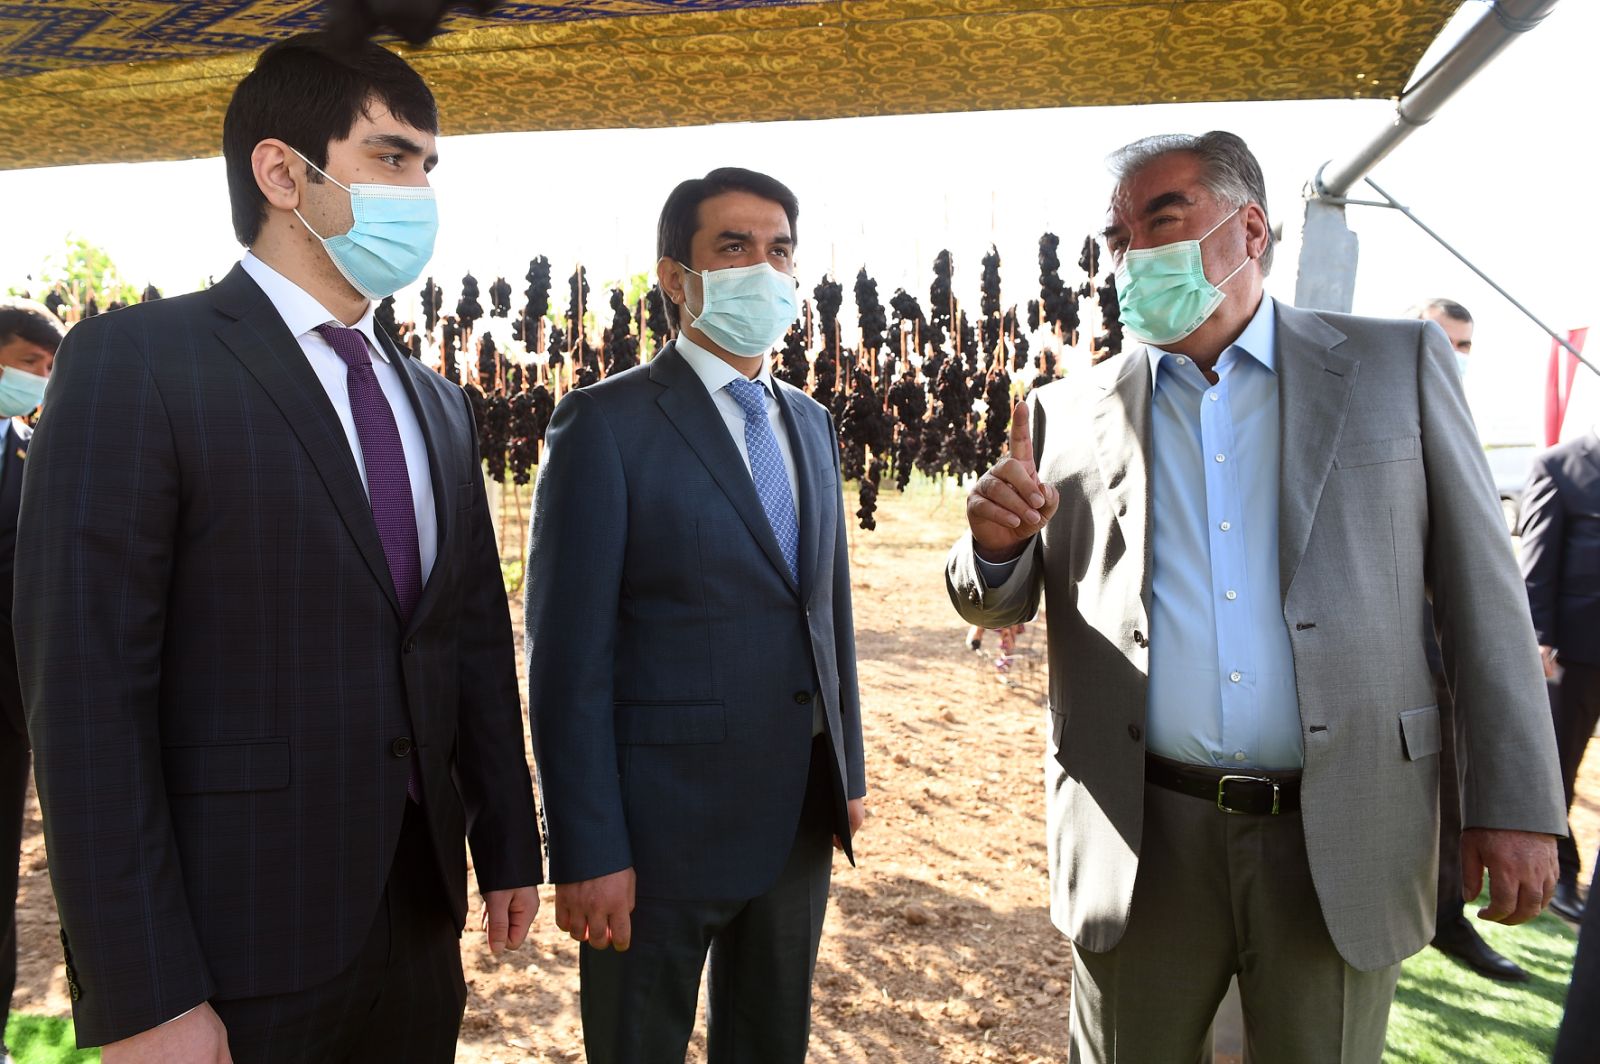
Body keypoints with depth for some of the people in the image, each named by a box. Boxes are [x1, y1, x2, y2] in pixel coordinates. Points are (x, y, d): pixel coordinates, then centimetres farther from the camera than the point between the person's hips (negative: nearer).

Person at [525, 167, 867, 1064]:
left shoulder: (810, 424, 10)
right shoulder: (607, 423, -11)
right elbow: (569, 653, -15)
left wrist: (850, 769, 13)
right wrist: (588, 851, -16)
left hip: (799, 818, 6)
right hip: (661, 823, -6)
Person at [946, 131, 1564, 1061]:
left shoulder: (1397, 365, 2)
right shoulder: (1070, 414, 3)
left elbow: (1480, 589, 2)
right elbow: (999, 605, 6)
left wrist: (1518, 802, -3)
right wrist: (998, 544, -17)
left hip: (1345, 838, 0)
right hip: (1138, 842, 1)